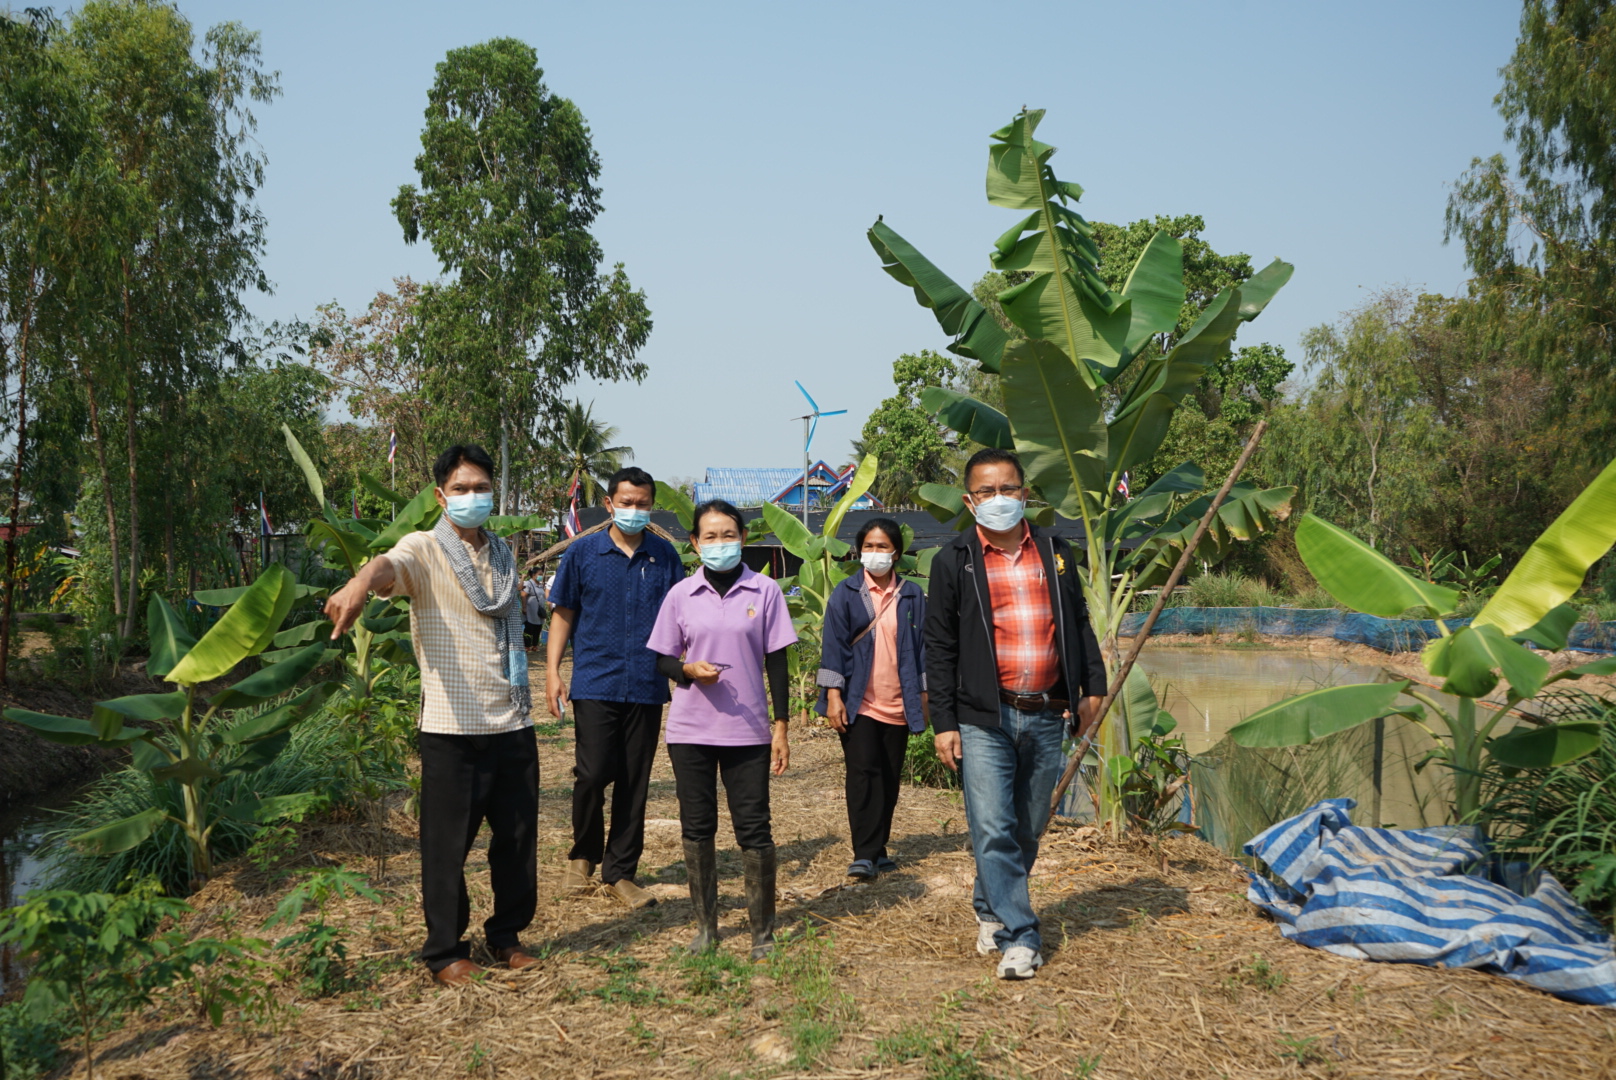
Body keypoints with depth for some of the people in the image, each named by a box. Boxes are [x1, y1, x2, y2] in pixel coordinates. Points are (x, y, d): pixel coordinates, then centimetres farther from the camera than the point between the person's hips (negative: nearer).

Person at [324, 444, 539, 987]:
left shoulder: (504, 553, 13)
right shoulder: (425, 550, -7)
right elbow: (390, 564, -32)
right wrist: (359, 584, -53)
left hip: (514, 723, 6)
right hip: (452, 728, -5)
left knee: (518, 838, 12)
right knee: (448, 844, 3)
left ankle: (507, 934, 31)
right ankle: (445, 950, 19)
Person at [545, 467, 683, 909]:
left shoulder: (665, 556, 6)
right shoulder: (583, 552, 3)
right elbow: (563, 614, 7)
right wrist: (552, 672, 0)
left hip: (647, 686, 2)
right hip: (595, 684, -2)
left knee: (634, 782, 6)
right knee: (592, 774, -7)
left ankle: (620, 871, 18)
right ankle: (583, 855, 20)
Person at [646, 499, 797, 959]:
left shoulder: (765, 591, 0)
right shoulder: (681, 594, 3)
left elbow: (776, 663, 2)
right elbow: (662, 660, 8)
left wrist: (781, 726, -1)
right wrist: (689, 670, -14)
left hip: (748, 730, -2)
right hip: (690, 730, 2)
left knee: (753, 828, 0)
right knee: (697, 828, 9)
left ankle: (763, 933, 12)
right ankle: (706, 927, 22)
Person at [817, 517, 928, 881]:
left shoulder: (912, 596, 6)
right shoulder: (846, 594, 1)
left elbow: (922, 646, 9)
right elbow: (834, 645, -2)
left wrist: (923, 696, 7)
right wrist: (833, 695, -9)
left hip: (898, 705, 3)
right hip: (858, 703, -3)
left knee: (889, 779, 9)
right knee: (863, 774, -10)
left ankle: (878, 850, 20)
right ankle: (863, 855, -8)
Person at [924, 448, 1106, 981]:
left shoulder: (1055, 552, 12)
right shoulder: (954, 561, 2)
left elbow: (1079, 624, 17)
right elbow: (940, 648, 1)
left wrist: (1093, 687, 6)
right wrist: (943, 722, -4)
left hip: (1046, 716, 3)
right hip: (984, 718, -3)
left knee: (1027, 832, 12)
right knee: (993, 831, -8)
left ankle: (991, 910, 33)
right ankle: (1018, 938, 1)